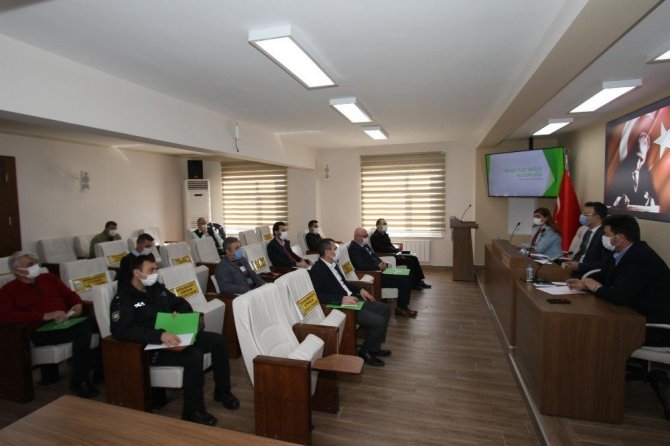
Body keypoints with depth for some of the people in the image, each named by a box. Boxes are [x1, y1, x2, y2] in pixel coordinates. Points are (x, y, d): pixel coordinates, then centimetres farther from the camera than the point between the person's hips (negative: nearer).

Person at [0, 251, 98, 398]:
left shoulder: (48, 278, 22)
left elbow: (69, 294, 24)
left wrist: (78, 304, -1)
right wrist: (44, 316, -20)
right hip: (41, 331, -5)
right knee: (81, 331, -33)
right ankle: (80, 381, -19)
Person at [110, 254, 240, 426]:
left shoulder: (157, 288, 12)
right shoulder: (124, 300, -9)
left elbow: (181, 303, 22)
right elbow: (120, 330, -24)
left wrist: (182, 316, -3)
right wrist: (160, 335, -34)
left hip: (176, 336, 7)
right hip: (155, 347, -7)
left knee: (219, 341, -6)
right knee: (194, 355, -32)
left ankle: (222, 391, 12)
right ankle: (193, 411, -13)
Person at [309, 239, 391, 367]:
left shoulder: (333, 264, 11)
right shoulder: (317, 270, -17)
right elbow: (318, 295, -27)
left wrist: (359, 290, 10)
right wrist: (342, 299, -30)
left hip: (351, 299, 10)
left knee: (384, 309, 10)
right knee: (378, 321, -18)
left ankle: (374, 347, 21)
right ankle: (365, 352, 6)